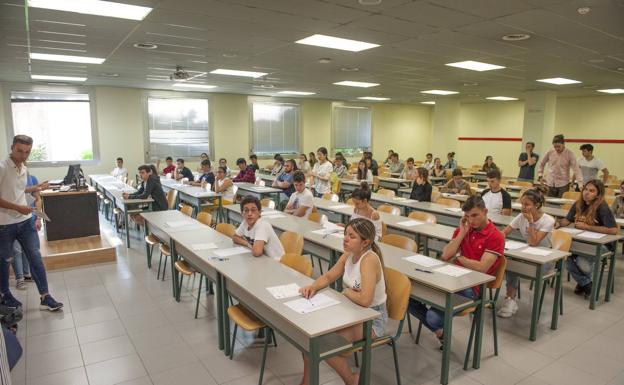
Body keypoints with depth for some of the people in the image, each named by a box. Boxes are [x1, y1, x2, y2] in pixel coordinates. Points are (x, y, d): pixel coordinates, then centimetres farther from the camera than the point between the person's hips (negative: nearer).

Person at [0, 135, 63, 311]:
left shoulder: (24, 169, 7)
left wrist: (34, 188, 24)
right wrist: (18, 208, -20)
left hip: (25, 221, 6)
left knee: (35, 258, 3)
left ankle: (45, 297, 6)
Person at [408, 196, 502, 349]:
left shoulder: (496, 237, -7)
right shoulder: (463, 230, 12)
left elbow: (481, 268, -16)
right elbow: (445, 256, 0)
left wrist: (458, 257, -2)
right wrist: (462, 232, -4)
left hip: (472, 287, -6)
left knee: (434, 317, -27)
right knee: (409, 299, -8)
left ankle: (440, 329, 14)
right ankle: (439, 331, 13)